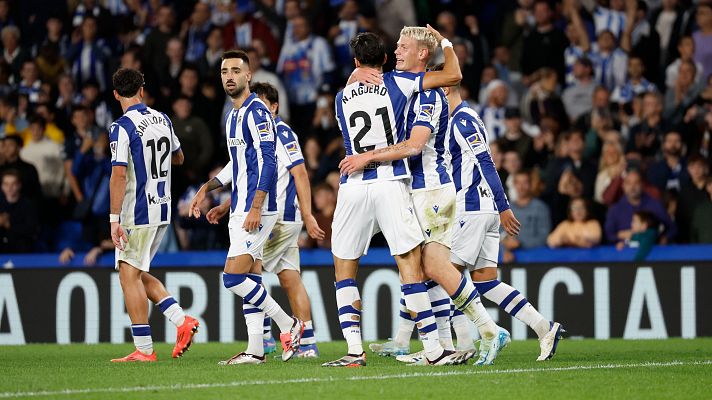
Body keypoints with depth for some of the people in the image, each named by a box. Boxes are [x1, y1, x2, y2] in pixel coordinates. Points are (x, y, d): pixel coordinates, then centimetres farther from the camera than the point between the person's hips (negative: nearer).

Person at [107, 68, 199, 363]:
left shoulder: (122, 127, -14)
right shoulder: (162, 120, 8)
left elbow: (119, 175, -20)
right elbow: (178, 158, 25)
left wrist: (114, 219, -20)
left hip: (137, 214, -8)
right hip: (162, 209, 8)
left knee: (129, 275, -2)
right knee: (139, 274, 17)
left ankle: (144, 349, -4)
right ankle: (182, 321, 4)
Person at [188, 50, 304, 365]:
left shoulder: (256, 112, -12)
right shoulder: (233, 116, 18)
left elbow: (267, 161, -19)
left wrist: (256, 207, -24)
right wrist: (207, 188, 27)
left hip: (256, 210, -10)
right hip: (240, 209, 10)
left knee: (234, 278, -14)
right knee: (250, 278, 8)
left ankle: (288, 326, -5)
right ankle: (256, 349, 9)